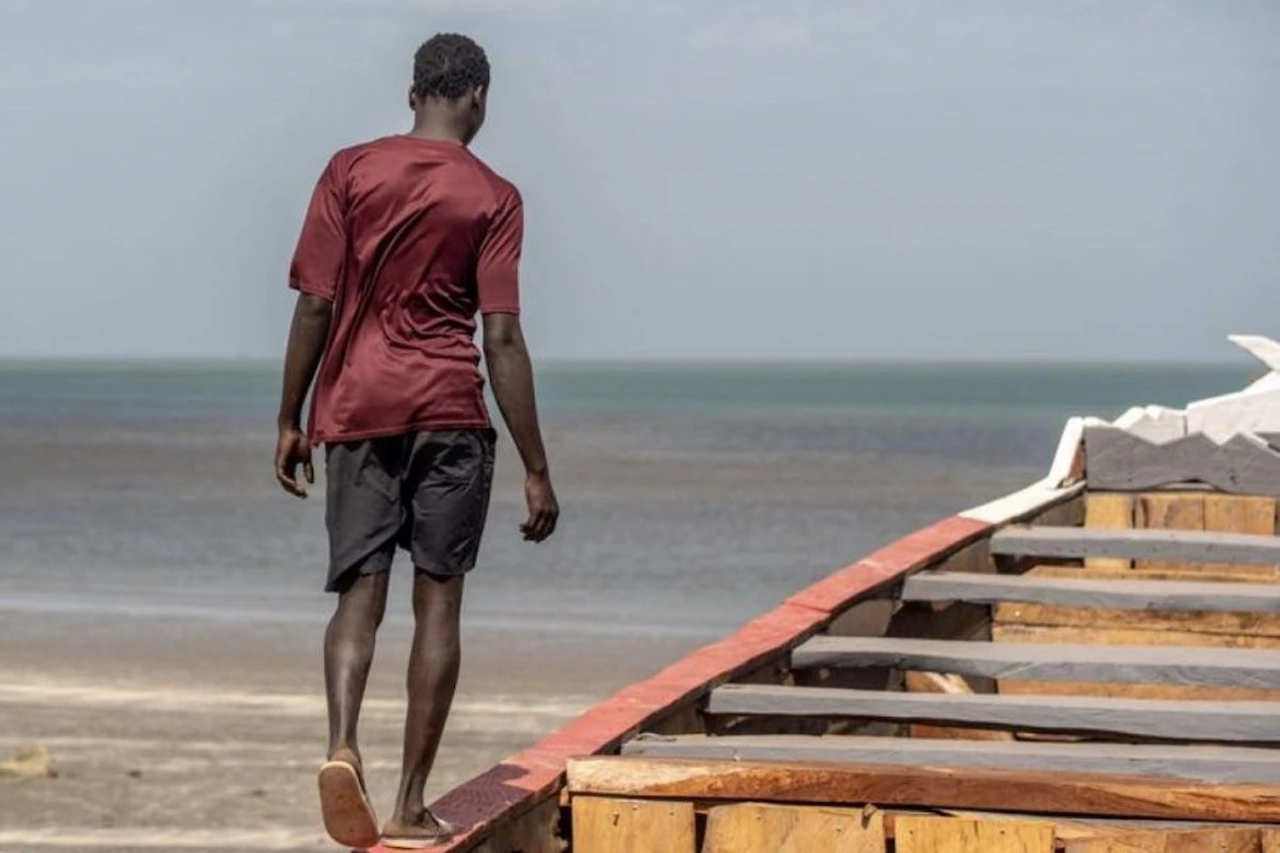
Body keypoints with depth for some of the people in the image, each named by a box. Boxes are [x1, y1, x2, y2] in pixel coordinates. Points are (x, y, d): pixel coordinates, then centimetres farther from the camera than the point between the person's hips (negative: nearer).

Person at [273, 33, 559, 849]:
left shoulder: (351, 172, 4)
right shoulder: (493, 197, -1)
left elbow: (316, 306, 0)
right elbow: (502, 338, -7)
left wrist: (291, 422, 9)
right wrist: (537, 470, -4)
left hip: (356, 410, 2)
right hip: (450, 413, -2)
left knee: (359, 593, 4)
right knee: (438, 600, 4)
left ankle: (343, 744, -22)